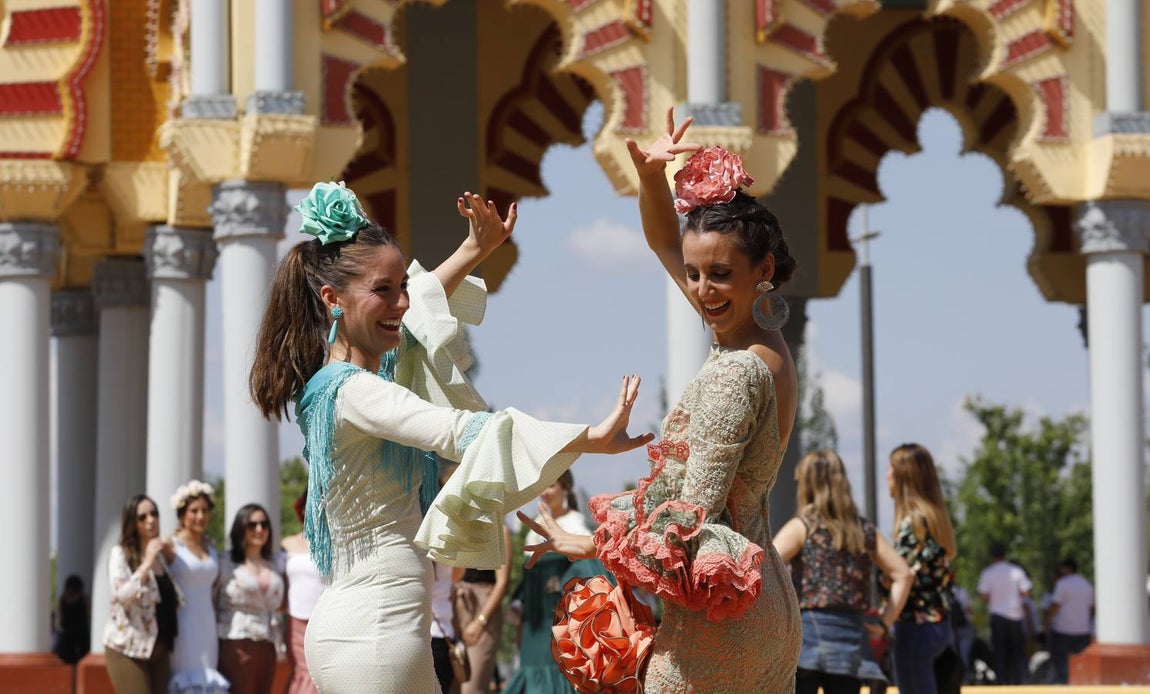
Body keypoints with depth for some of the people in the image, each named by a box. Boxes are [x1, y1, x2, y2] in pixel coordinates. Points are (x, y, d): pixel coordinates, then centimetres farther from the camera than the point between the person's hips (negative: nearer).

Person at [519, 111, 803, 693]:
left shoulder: (734, 373, -19)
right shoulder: (766, 335, 8)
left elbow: (695, 520, -21)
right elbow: (665, 244, 20)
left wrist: (586, 544, -10)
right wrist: (651, 179, 1)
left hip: (716, 618, -10)